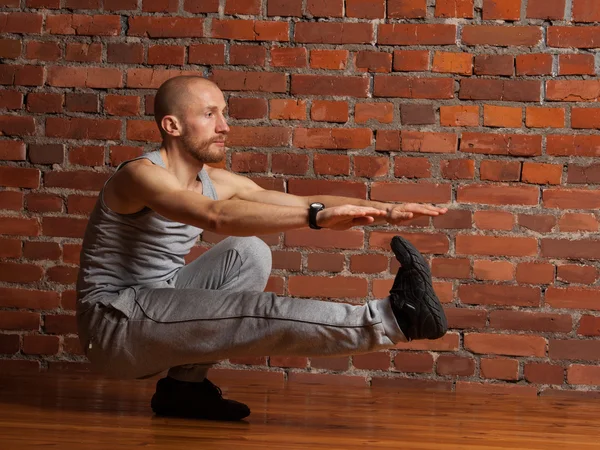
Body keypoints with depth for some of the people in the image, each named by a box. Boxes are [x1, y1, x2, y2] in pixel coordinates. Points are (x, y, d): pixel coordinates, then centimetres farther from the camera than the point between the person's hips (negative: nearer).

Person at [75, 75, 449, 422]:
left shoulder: (214, 182, 7)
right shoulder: (141, 175, -18)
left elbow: (304, 203, 4)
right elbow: (218, 217, -37)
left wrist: (384, 210, -10)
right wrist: (316, 216, -43)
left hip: (155, 313, 9)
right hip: (114, 323, -9)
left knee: (248, 253, -4)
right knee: (257, 313, -23)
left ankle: (185, 384, -5)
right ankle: (391, 319, -23)